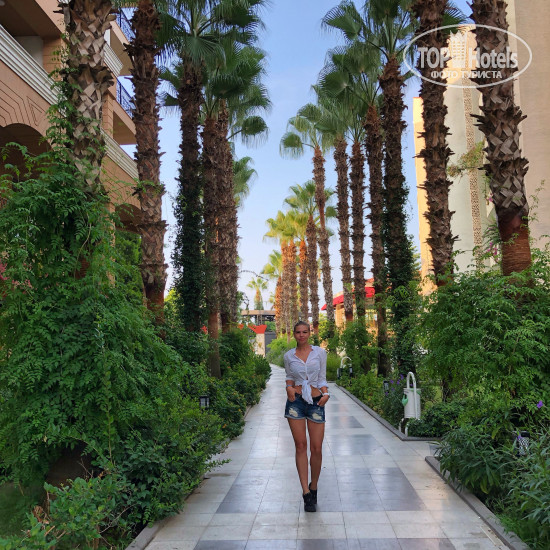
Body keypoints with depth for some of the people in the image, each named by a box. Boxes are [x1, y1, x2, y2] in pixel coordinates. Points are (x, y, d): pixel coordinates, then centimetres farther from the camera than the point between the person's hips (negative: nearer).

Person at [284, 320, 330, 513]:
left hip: (315, 402, 0)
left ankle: (313, 488, 22)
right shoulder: (289, 356, 6)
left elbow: (322, 378, 9)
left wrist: (326, 394, -7)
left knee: (316, 448, 0)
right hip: (296, 401, 0)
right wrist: (289, 387, -1)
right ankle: (306, 493, 3)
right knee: (301, 446, -2)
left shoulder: (320, 352, 4)